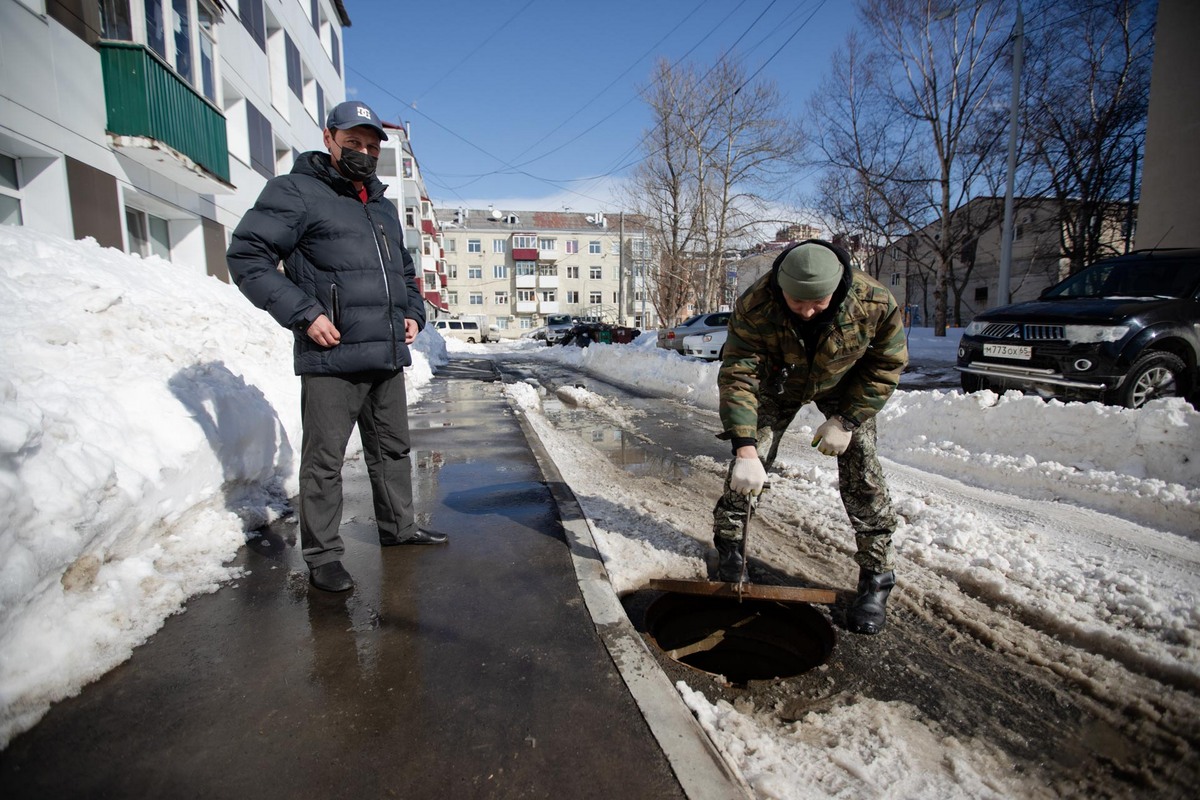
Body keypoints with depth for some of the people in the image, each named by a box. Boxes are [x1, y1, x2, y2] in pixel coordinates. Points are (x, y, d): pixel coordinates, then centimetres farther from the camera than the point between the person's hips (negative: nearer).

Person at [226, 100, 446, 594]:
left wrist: (413, 312, 15)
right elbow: (246, 256, -9)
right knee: (324, 459, 0)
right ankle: (322, 555, 13)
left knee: (392, 448, 16)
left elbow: (404, 270, 32)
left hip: (389, 356, 7)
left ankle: (398, 527, 32)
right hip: (332, 357, -7)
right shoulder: (296, 192, -1)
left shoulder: (383, 206, 21)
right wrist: (304, 314, -17)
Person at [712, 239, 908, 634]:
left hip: (845, 385, 0)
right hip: (779, 382, 0)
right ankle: (728, 542, 18)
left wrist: (846, 420, -21)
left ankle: (877, 576, 5)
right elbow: (737, 377, -36)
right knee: (750, 461, -6)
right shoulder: (754, 305, -36)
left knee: (860, 472, -10)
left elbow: (887, 365, -16)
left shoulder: (876, 303, -33)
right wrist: (745, 449, -45)